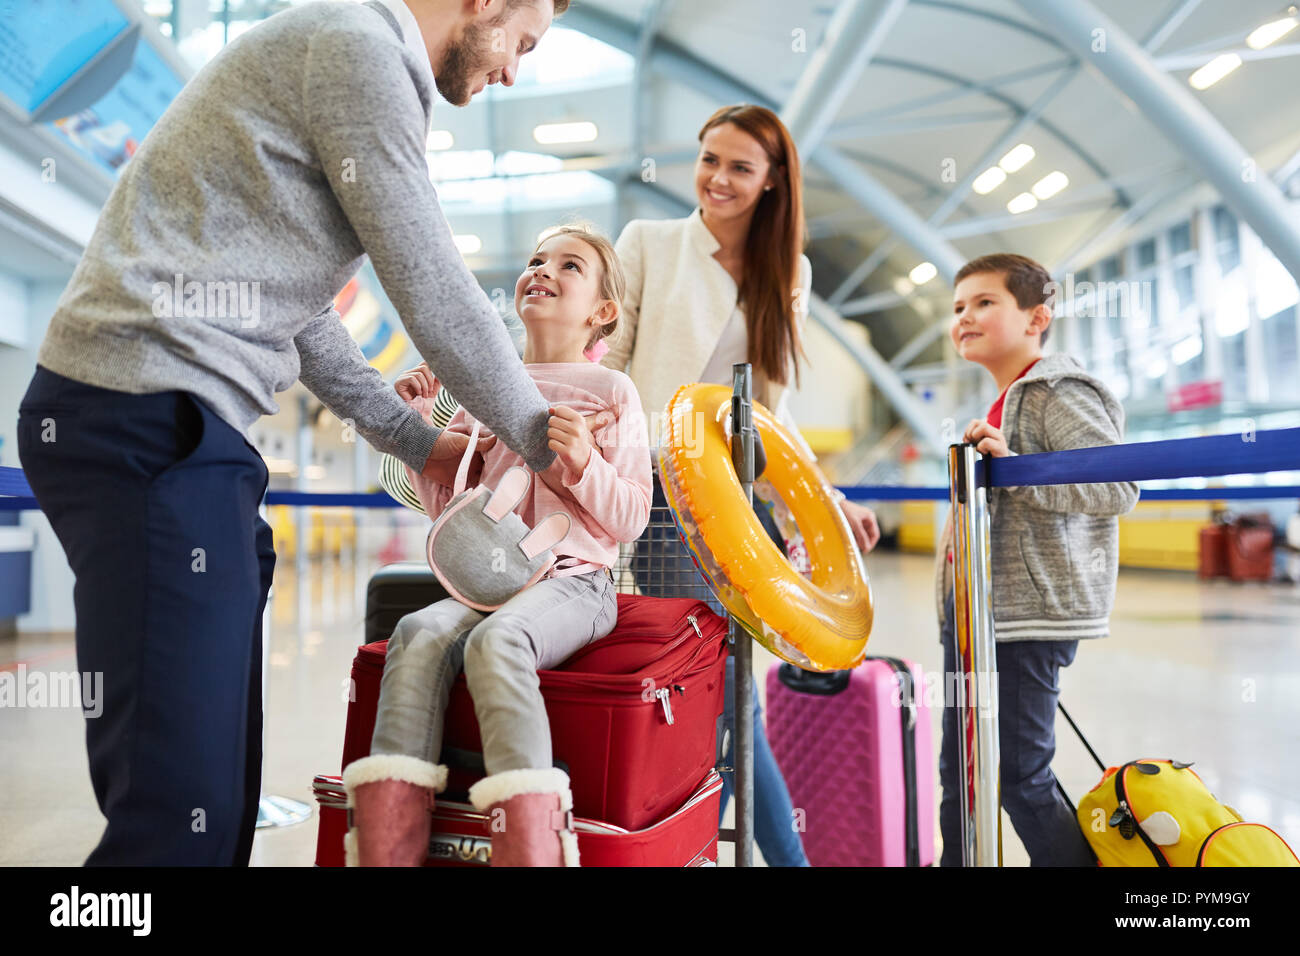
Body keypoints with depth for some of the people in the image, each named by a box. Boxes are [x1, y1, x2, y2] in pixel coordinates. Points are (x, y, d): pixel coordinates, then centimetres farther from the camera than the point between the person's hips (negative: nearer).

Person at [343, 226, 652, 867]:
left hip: (573, 580, -4)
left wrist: (584, 464, -14)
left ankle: (529, 841, -35)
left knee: (495, 641, -34)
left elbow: (630, 520, 3)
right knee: (418, 633, -26)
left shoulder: (611, 392, 6)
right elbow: (445, 506, 19)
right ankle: (386, 845, -28)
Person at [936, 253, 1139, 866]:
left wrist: (1012, 468, -28)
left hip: (1028, 611, -10)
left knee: (1021, 778, -2)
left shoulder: (1060, 392, -11)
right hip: (972, 608, 10)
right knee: (959, 767, 16)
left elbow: (1119, 488, -24)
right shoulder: (1002, 403, 18)